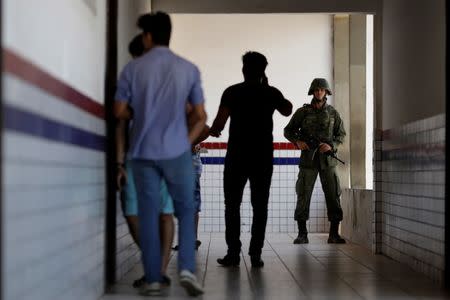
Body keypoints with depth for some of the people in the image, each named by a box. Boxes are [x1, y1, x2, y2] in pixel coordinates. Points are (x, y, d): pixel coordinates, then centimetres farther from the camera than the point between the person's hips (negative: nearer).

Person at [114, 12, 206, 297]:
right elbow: (201, 116, 2)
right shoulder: (189, 69, 2)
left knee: (149, 214, 6)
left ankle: (153, 279, 7)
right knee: (186, 211, 11)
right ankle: (187, 269, -3)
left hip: (143, 152, 0)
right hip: (177, 151, 0)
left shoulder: (133, 68, 0)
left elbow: (119, 111, 5)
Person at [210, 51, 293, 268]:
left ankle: (233, 253, 3)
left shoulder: (232, 92, -4)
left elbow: (219, 122, -11)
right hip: (263, 158, 1)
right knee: (260, 207, 5)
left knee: (232, 205, 6)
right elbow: (287, 110, 22)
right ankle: (255, 254, 2)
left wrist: (213, 131, 12)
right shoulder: (271, 93, 2)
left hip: (237, 156, -1)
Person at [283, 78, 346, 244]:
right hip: (308, 160, -1)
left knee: (333, 195, -2)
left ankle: (334, 234, 5)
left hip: (328, 159, 1)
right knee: (303, 195, -4)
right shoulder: (303, 111, 3)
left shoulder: (332, 113, 7)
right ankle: (302, 235, 3)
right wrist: (298, 142, -11)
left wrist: (331, 146, -10)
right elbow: (288, 131, 8)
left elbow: (341, 134, 10)